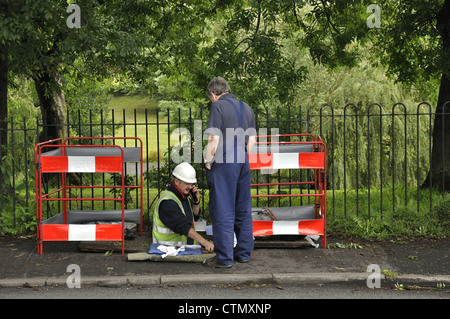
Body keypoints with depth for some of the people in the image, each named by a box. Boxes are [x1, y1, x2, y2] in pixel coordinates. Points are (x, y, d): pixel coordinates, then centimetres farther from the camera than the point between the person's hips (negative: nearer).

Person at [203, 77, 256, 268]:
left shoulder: (218, 106, -8)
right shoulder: (246, 108, 14)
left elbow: (214, 139, -15)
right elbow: (252, 139, 15)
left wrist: (208, 161, -5)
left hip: (223, 165, -7)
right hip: (243, 164, 7)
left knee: (222, 211, -2)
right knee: (243, 210, 13)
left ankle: (224, 257, 0)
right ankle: (243, 253, 20)